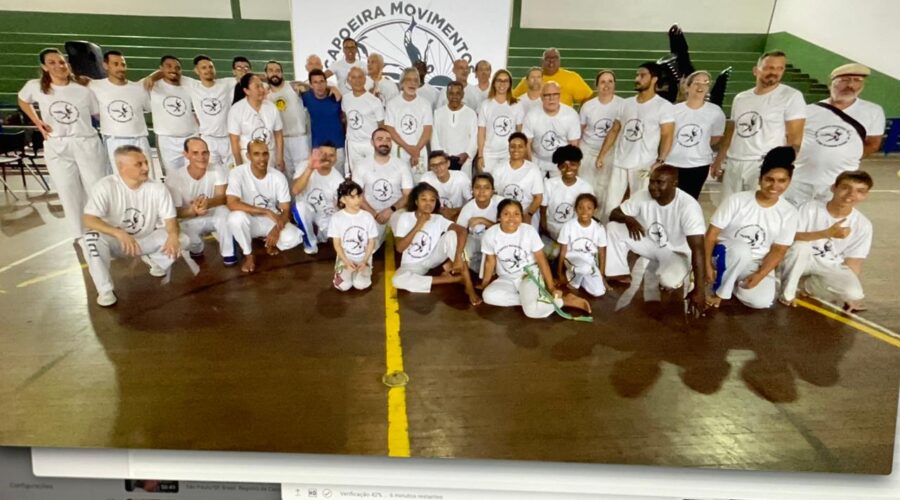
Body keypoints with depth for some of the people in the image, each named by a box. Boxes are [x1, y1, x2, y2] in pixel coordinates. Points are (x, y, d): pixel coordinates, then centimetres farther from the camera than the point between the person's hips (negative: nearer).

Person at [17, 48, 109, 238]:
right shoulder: (35, 87, 3)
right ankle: (80, 236, 18)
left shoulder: (83, 89, -1)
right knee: (69, 194, 7)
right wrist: (37, 122, 9)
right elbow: (22, 101, 21)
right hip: (56, 148, 2)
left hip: (87, 145, -2)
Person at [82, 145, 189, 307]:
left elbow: (170, 219, -15)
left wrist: (173, 235, -40)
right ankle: (105, 289, -15)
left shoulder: (158, 188, -14)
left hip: (147, 240, 2)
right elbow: (88, 220, -28)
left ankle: (156, 260, 11)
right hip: (116, 241, -1)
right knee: (93, 238, -34)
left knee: (181, 239, -23)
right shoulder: (106, 186, -21)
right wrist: (119, 233, -47)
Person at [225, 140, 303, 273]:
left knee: (293, 238, -27)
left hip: (272, 221, 1)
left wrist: (277, 228, -31)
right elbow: (232, 204, -31)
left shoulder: (278, 177, -12)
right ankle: (248, 255, -8)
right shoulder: (237, 173, -19)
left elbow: (286, 210, -10)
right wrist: (267, 212, -35)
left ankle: (270, 242, 11)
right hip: (248, 221, -1)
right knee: (237, 217, -36)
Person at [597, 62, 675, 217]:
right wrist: (601, 155, 6)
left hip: (645, 166, -4)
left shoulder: (663, 106, -3)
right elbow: (614, 131, 15)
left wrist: (659, 161, -21)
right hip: (619, 164, 5)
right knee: (610, 205, 6)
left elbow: (667, 136, -8)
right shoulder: (626, 103, 13)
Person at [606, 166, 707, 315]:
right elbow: (614, 214, -9)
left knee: (669, 280, -36)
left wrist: (699, 290, -38)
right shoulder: (643, 196, -17)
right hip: (649, 242, 4)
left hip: (676, 252, -4)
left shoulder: (689, 206, -30)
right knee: (613, 227, -17)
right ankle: (620, 275, -5)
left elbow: (698, 249, -34)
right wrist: (628, 219, -35)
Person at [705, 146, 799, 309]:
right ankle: (720, 293, -15)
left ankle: (733, 281, 8)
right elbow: (711, 235, -11)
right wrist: (708, 265, -20)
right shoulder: (736, 200, -12)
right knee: (741, 249, -38)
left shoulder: (789, 212, -5)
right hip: (726, 255, -2)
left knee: (761, 301, -24)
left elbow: (778, 250, -4)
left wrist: (759, 275, -18)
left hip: (757, 264, 2)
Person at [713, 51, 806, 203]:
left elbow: (795, 139, -7)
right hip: (733, 164, 5)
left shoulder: (792, 96, -2)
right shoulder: (740, 98, 14)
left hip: (765, 165, -5)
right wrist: (719, 160, 15)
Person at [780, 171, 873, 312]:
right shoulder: (811, 208, -16)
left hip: (831, 268, 2)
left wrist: (849, 294, -11)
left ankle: (810, 287, 4)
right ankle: (787, 292, -14)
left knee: (854, 292, -27)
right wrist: (827, 233, -35)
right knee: (801, 245, -34)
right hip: (803, 261, -2)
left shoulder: (863, 225, -9)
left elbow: (854, 262, -5)